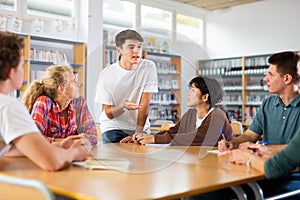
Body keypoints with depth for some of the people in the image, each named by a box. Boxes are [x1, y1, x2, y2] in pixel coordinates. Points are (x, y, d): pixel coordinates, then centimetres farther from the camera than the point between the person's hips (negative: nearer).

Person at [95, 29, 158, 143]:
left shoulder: (149, 67, -7)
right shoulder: (107, 74, -10)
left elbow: (144, 104, -10)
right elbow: (108, 114, -8)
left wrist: (138, 133, -16)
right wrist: (123, 107, -29)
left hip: (140, 127, 1)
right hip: (113, 127, -1)